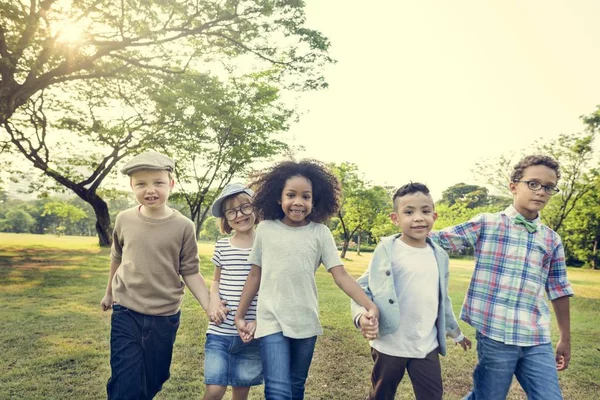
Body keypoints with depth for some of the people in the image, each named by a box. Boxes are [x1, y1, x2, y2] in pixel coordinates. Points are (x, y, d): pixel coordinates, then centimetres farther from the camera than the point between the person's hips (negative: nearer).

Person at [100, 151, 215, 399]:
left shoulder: (183, 227, -12)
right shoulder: (124, 220, -5)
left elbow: (190, 272, -7)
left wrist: (209, 306, -18)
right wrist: (109, 292, 24)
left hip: (165, 317, 0)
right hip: (126, 314, 0)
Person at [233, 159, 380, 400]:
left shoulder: (320, 233, -4)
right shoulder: (265, 229, -3)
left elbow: (341, 276, -9)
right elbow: (255, 275, 5)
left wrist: (370, 306, -22)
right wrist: (240, 316, 8)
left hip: (306, 323, 2)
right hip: (272, 321, -1)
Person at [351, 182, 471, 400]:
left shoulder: (439, 256, 3)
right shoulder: (387, 251, -13)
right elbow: (363, 288, -11)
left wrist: (455, 332, 24)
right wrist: (361, 315, -29)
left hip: (427, 346, 4)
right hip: (390, 346, -4)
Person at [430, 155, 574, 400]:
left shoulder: (552, 240, 9)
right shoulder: (485, 224, -1)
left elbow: (558, 290, 14)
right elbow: (439, 239, -2)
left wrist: (565, 338, 17)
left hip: (537, 341, 4)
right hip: (494, 336, -3)